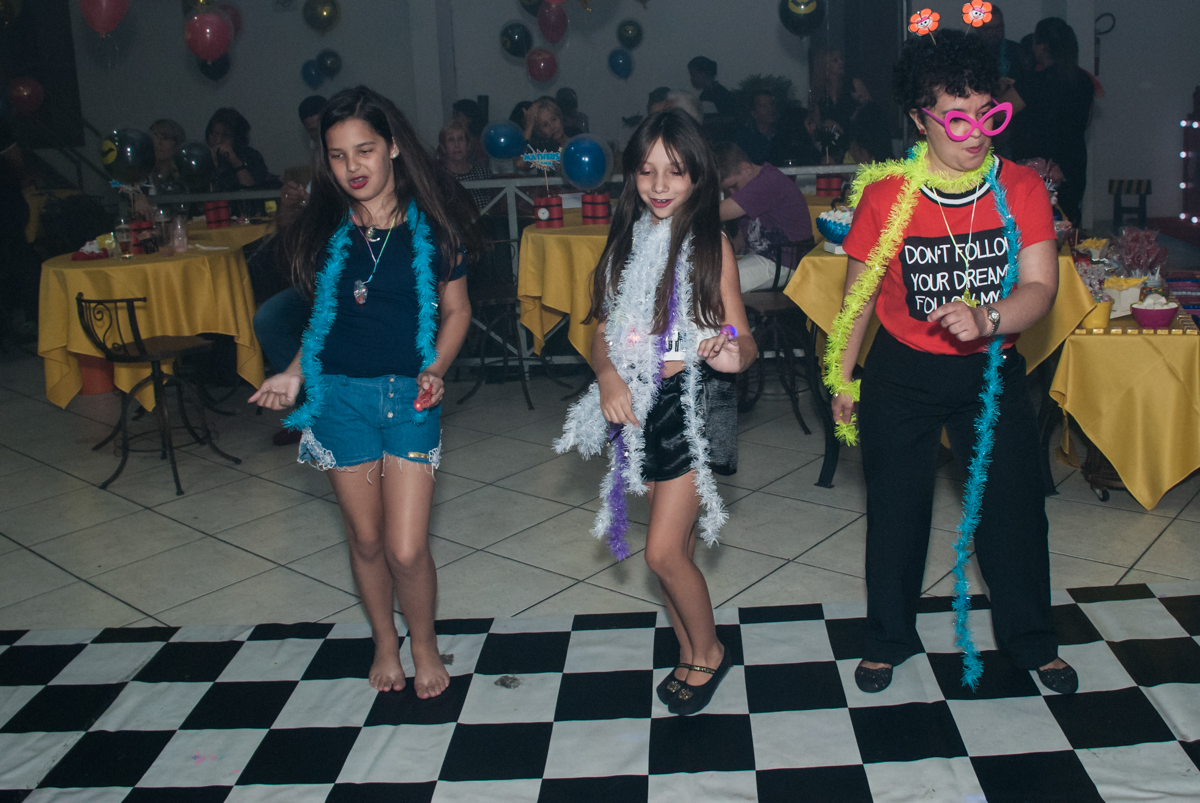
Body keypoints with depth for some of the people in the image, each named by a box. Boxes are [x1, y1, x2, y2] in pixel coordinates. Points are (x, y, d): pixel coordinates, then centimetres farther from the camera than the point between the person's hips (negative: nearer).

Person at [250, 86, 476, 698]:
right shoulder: (325, 229, 3)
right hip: (340, 395, 2)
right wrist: (295, 374, 1)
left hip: (409, 396, -2)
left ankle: (423, 643, 25)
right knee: (366, 538, 13)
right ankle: (384, 642, 37)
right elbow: (323, 315, 14)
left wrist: (435, 369, -11)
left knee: (406, 549, -4)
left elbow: (455, 309, 4)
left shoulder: (430, 224, -3)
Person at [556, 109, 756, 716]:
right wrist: (608, 376, -13)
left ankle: (709, 651, 19)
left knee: (664, 551, -6)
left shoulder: (710, 244, -7)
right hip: (639, 410, 5)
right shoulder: (626, 242, 6)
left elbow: (743, 342, -7)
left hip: (695, 406, -5)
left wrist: (733, 355, -31)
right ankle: (692, 656, 33)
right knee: (676, 547, 14)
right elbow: (602, 333, 8)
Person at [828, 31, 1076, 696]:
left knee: (1013, 505, 10)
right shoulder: (885, 194, -13)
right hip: (903, 372, -1)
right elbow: (860, 293, -2)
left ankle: (1030, 640, 35)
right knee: (896, 509, 11)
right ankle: (888, 638, 33)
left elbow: (1040, 287, -14)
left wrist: (987, 318, -35)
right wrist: (842, 377, 3)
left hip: (993, 370, 2)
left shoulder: (1021, 189, -9)